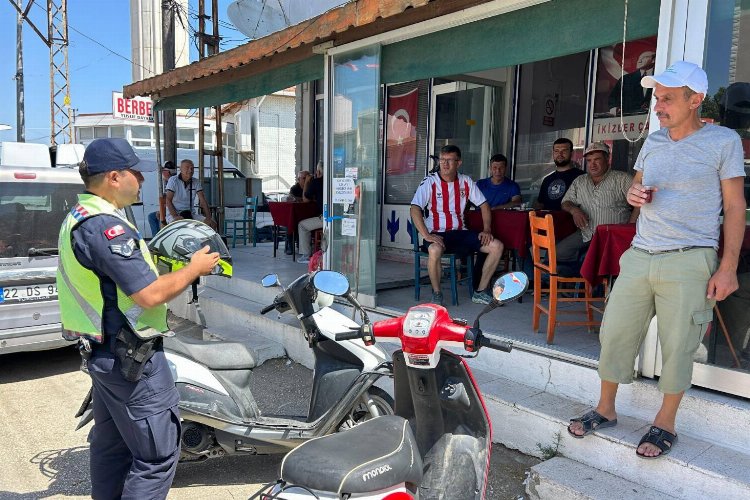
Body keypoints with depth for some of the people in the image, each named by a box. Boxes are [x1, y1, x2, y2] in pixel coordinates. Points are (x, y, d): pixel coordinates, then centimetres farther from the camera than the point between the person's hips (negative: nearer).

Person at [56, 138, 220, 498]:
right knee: (157, 454, -1)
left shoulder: (78, 217, 10)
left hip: (103, 353, 11)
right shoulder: (106, 227, -23)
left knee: (111, 445, 22)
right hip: (131, 358, -11)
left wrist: (166, 264, 13)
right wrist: (194, 269, -12)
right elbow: (150, 294, -27)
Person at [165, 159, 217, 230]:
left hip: (191, 214, 4)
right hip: (174, 214, -4)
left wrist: (208, 217, -13)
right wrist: (175, 216, -24)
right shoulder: (173, 180, -4)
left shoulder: (196, 182, 7)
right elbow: (168, 201, -9)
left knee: (212, 224, -16)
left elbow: (203, 201, 2)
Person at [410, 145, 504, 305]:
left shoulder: (465, 182, 8)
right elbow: (415, 208, -17)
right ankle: (437, 294, -15)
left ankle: (480, 292, 2)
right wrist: (426, 235, -28)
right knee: (435, 250, -39)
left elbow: (484, 205, 13)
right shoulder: (430, 182, -6)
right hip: (437, 233, -5)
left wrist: (487, 230, -2)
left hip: (461, 232, 5)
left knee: (497, 246, -10)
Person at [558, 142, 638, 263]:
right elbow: (565, 202, 20)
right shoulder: (579, 181, 18)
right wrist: (574, 210, -5)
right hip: (586, 234, 5)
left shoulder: (622, 179, 2)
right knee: (557, 253, -14)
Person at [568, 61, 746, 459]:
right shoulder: (653, 141, 13)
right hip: (640, 256, 5)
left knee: (677, 346, 2)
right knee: (614, 334, 6)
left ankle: (665, 423, 22)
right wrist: (634, 194, -1)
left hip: (689, 262, -4)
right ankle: (605, 409, 23)